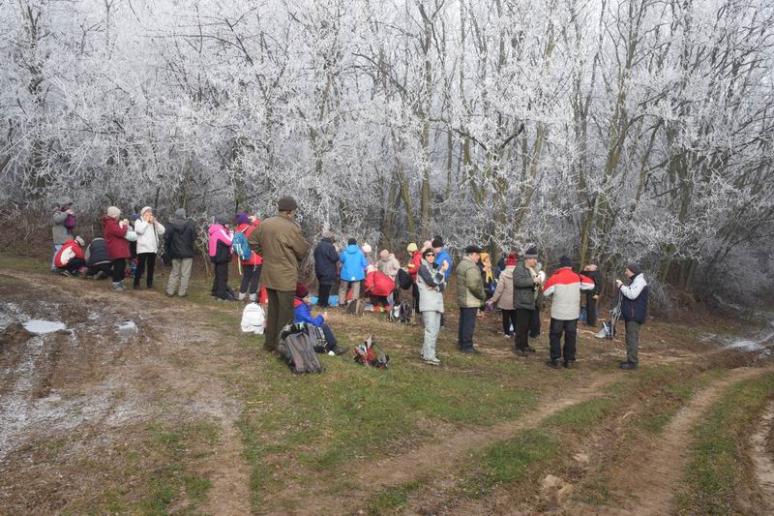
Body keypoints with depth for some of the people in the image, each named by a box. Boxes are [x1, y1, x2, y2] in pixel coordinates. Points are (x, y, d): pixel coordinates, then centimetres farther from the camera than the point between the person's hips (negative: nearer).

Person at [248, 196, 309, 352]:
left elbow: (252, 241, 14)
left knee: (272, 309, 18)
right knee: (286, 311, 2)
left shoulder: (264, 224, 4)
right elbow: (303, 250, -8)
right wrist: (294, 257, 12)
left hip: (269, 274, 7)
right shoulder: (292, 228, -18)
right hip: (286, 275, -7)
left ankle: (270, 342, 25)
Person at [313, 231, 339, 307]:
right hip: (328, 271, -8)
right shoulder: (330, 247, -17)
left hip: (319, 270, 8)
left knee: (322, 287, 19)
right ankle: (323, 303, 1)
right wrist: (336, 252, -1)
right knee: (326, 287, -1)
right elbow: (335, 258, -16)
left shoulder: (318, 246, 12)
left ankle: (320, 302, 24)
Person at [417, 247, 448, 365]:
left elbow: (443, 285, 11)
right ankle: (429, 356, -13)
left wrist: (437, 286, -10)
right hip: (428, 303, -8)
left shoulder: (436, 268, 19)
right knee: (431, 330, -13)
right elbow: (432, 282, -17)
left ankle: (425, 352, 17)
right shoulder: (423, 267, -3)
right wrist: (442, 270, -12)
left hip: (437, 302, 8)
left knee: (435, 330, 9)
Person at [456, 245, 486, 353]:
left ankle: (462, 343, 27)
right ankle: (467, 346, 1)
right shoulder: (471, 267, -20)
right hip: (471, 301, -10)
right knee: (469, 324, -3)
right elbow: (474, 285, -26)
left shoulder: (462, 264, 14)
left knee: (463, 322, 18)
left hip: (462, 299, 10)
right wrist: (482, 295, -11)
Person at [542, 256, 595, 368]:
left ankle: (555, 360, 7)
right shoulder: (577, 277, -2)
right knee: (571, 336, 11)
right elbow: (591, 285, 8)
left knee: (555, 336, 8)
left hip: (558, 313, -3)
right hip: (573, 313, 3)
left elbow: (546, 292, -4)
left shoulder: (555, 278, -12)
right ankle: (569, 360, 16)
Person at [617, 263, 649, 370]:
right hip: (630, 315, 11)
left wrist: (621, 286, -16)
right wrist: (621, 287, 8)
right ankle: (630, 360, 22)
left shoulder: (639, 281, -15)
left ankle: (633, 362, -8)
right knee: (630, 338, 15)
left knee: (632, 338, -10)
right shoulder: (634, 281, 19)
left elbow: (632, 295, -27)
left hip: (635, 316, -11)